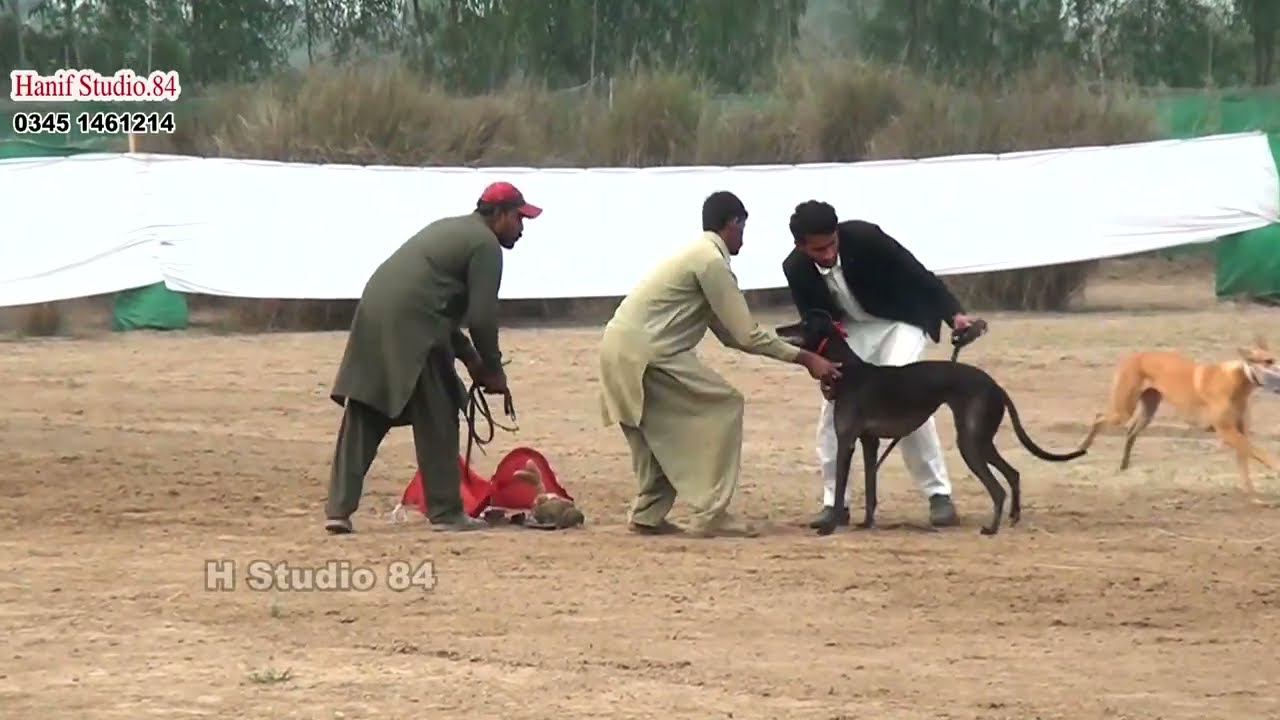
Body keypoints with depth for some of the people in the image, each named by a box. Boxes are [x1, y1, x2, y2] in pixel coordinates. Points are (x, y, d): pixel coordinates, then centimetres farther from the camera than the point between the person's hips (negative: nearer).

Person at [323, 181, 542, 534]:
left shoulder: (450, 229, 28)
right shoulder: (485, 244, 0)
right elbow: (482, 317, -7)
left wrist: (469, 358, 28)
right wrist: (493, 370, 7)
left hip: (372, 318, 8)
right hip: (410, 328, -8)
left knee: (363, 420, 7)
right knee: (437, 422, 3)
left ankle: (339, 509, 2)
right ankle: (446, 512, 8)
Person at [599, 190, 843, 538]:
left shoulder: (698, 253, 20)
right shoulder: (711, 260, -10)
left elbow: (729, 333, 21)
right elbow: (746, 336, -9)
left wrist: (793, 348, 19)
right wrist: (804, 358, -3)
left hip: (622, 350, 10)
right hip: (642, 352, -10)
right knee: (723, 406, -4)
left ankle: (648, 515, 22)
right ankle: (711, 515, -6)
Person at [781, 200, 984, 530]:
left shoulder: (865, 237, -32)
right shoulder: (796, 269, -20)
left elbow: (917, 274, -23)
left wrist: (955, 314, -30)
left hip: (898, 321, -4)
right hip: (850, 329, 4)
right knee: (833, 405, -6)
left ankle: (939, 494, -14)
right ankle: (835, 501, 6)